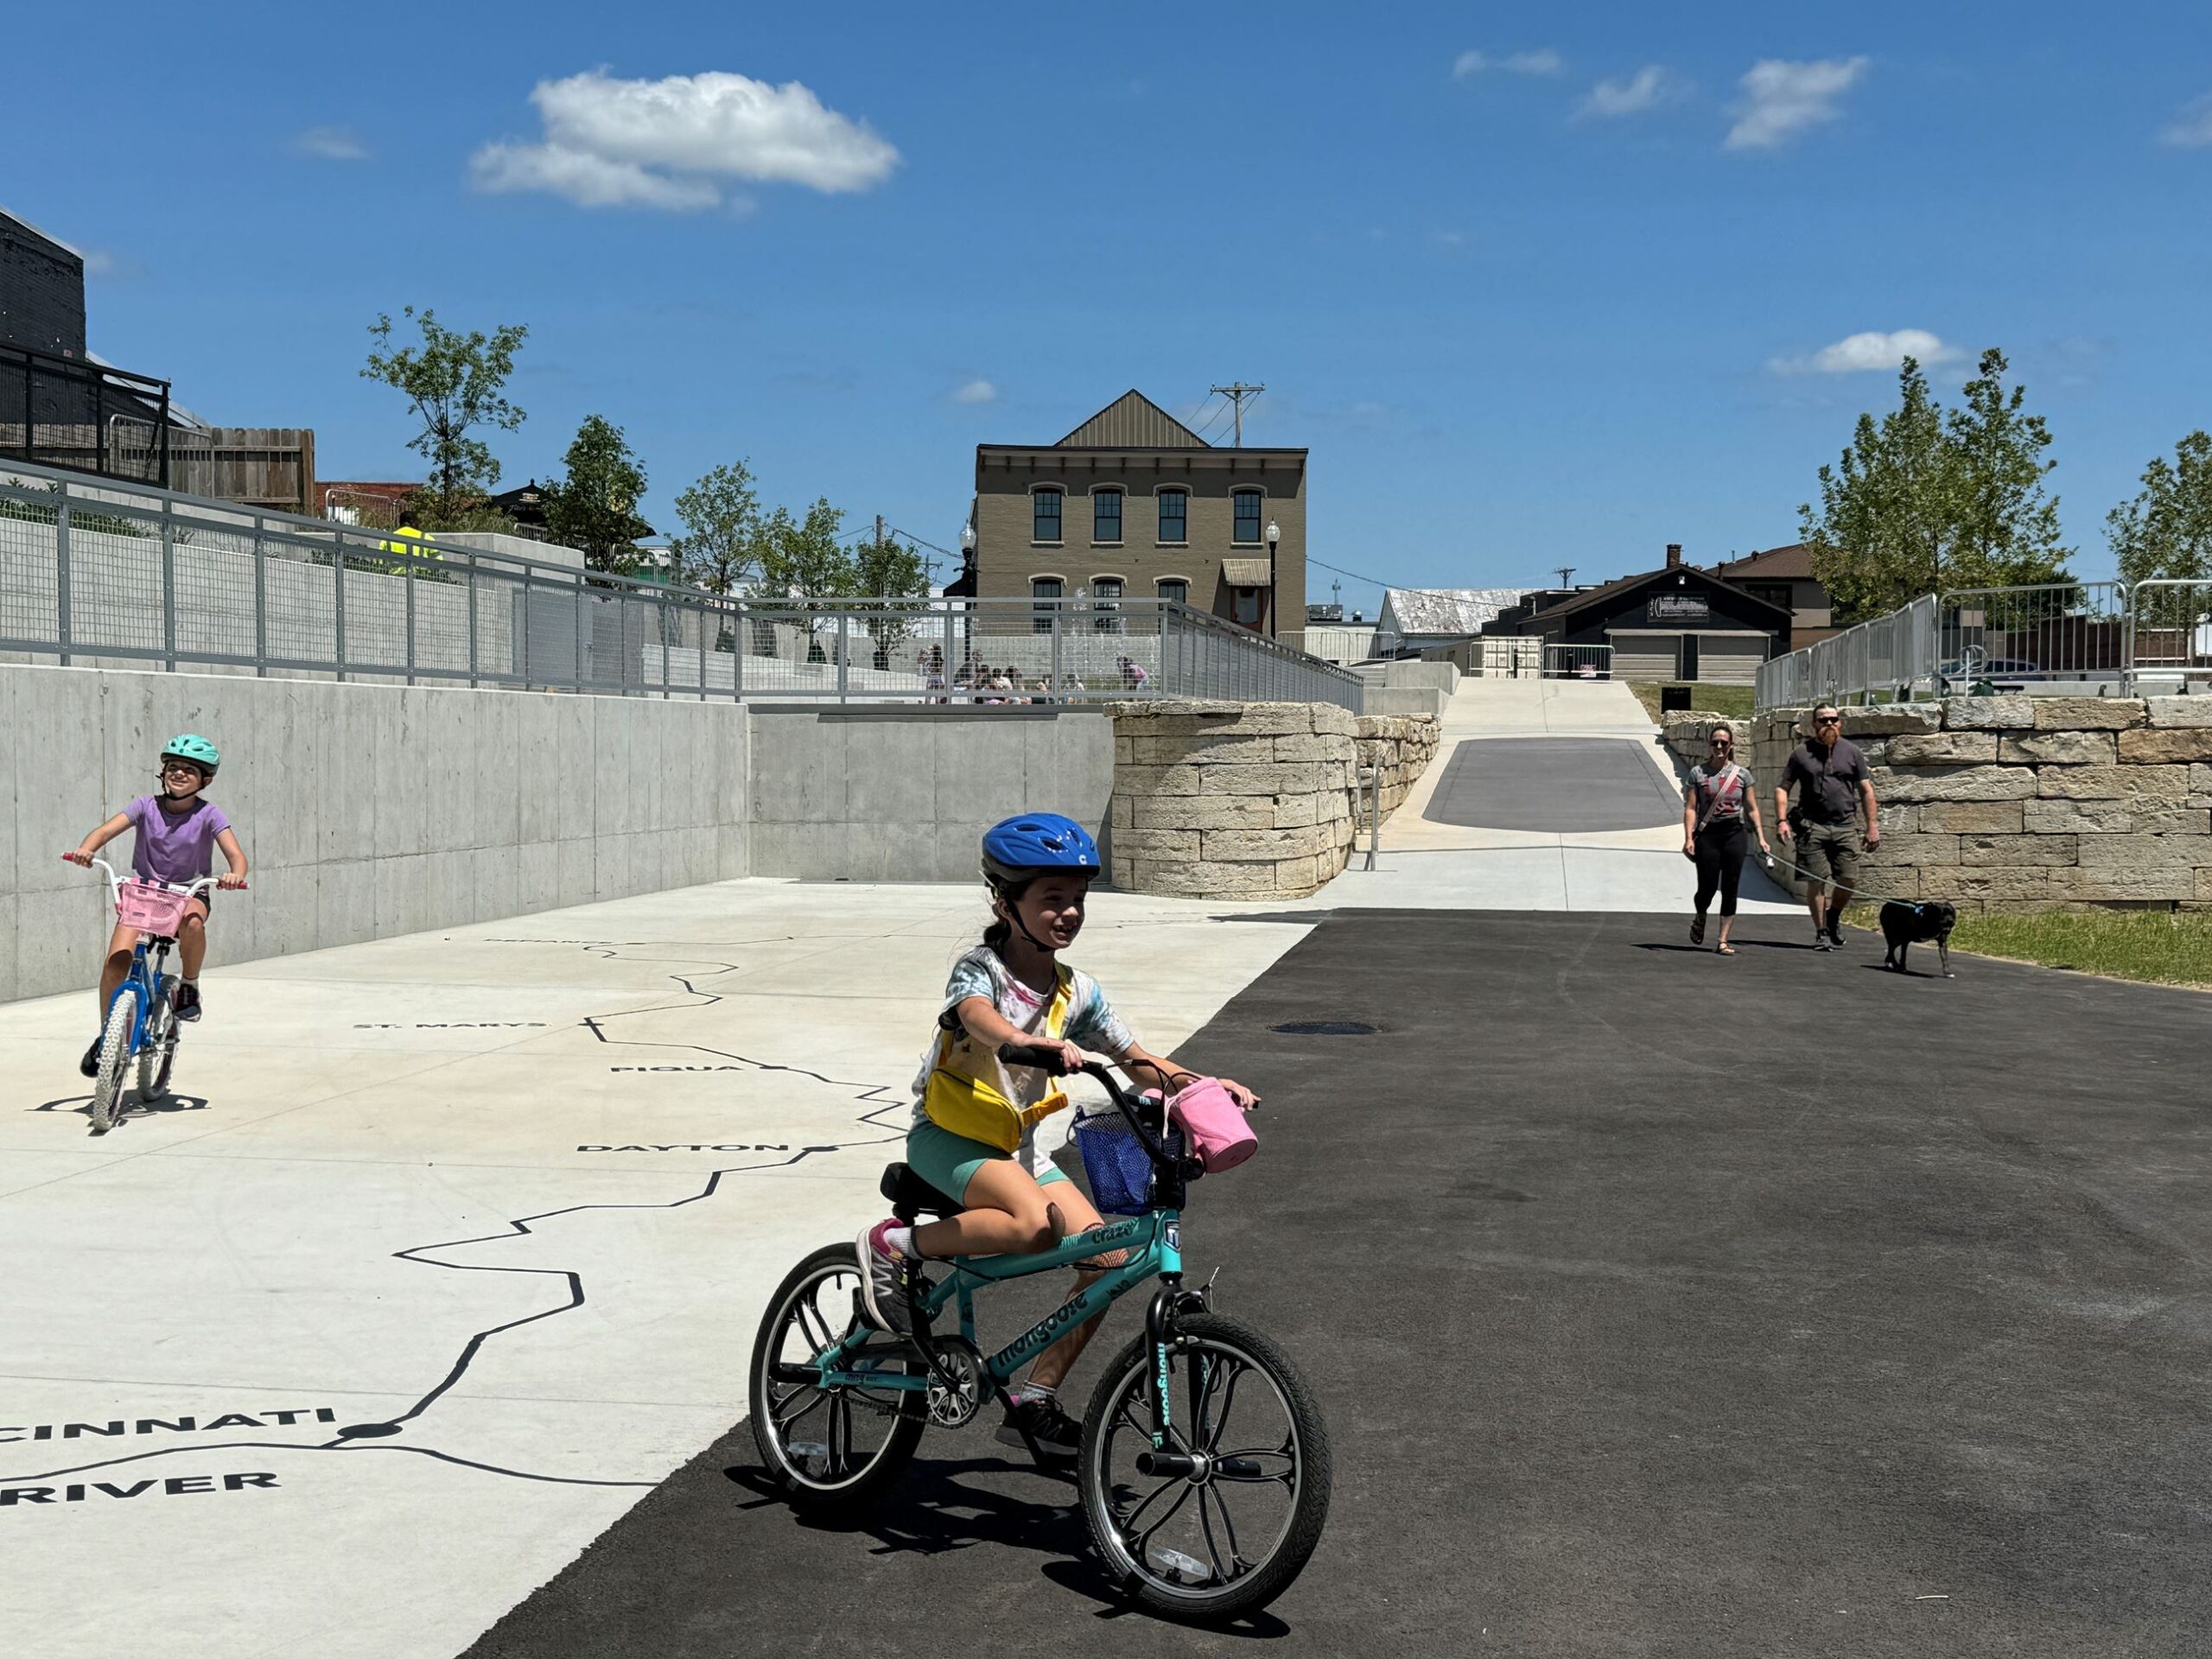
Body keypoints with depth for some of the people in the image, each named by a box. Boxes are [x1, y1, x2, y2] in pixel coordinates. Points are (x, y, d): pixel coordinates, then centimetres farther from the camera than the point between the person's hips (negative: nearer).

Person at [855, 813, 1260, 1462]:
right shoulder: (980, 968, -15)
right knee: (1035, 1224, -33)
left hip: (1015, 1146, 7)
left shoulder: (1077, 991, 3)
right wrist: (1039, 1044, -60)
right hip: (947, 1136, -6)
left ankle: (1033, 1402, 4)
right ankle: (894, 1247, -13)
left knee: (1106, 1257, -8)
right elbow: (980, 1018, -39)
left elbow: (1135, 1058, 5)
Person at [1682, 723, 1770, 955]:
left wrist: (1761, 838, 2)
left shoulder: (1742, 775, 7)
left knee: (1730, 890, -1)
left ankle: (1723, 941, 3)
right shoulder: (1698, 773, 3)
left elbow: (1752, 809, 9)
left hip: (1734, 834, 1)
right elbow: (1690, 808, -1)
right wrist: (1688, 838, -11)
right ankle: (1700, 920, 32)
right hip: (1707, 834, -1)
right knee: (1707, 887, -2)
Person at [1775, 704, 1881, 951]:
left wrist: (1872, 827, 5)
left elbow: (1866, 791, 12)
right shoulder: (1801, 753, 7)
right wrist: (1782, 820, -6)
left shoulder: (1851, 752, 11)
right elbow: (1782, 788, 8)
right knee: (1817, 881, -4)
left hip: (1846, 826, 1)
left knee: (1848, 879, -3)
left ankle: (1834, 917, 25)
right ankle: (1821, 932, 7)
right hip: (1812, 827, -1)